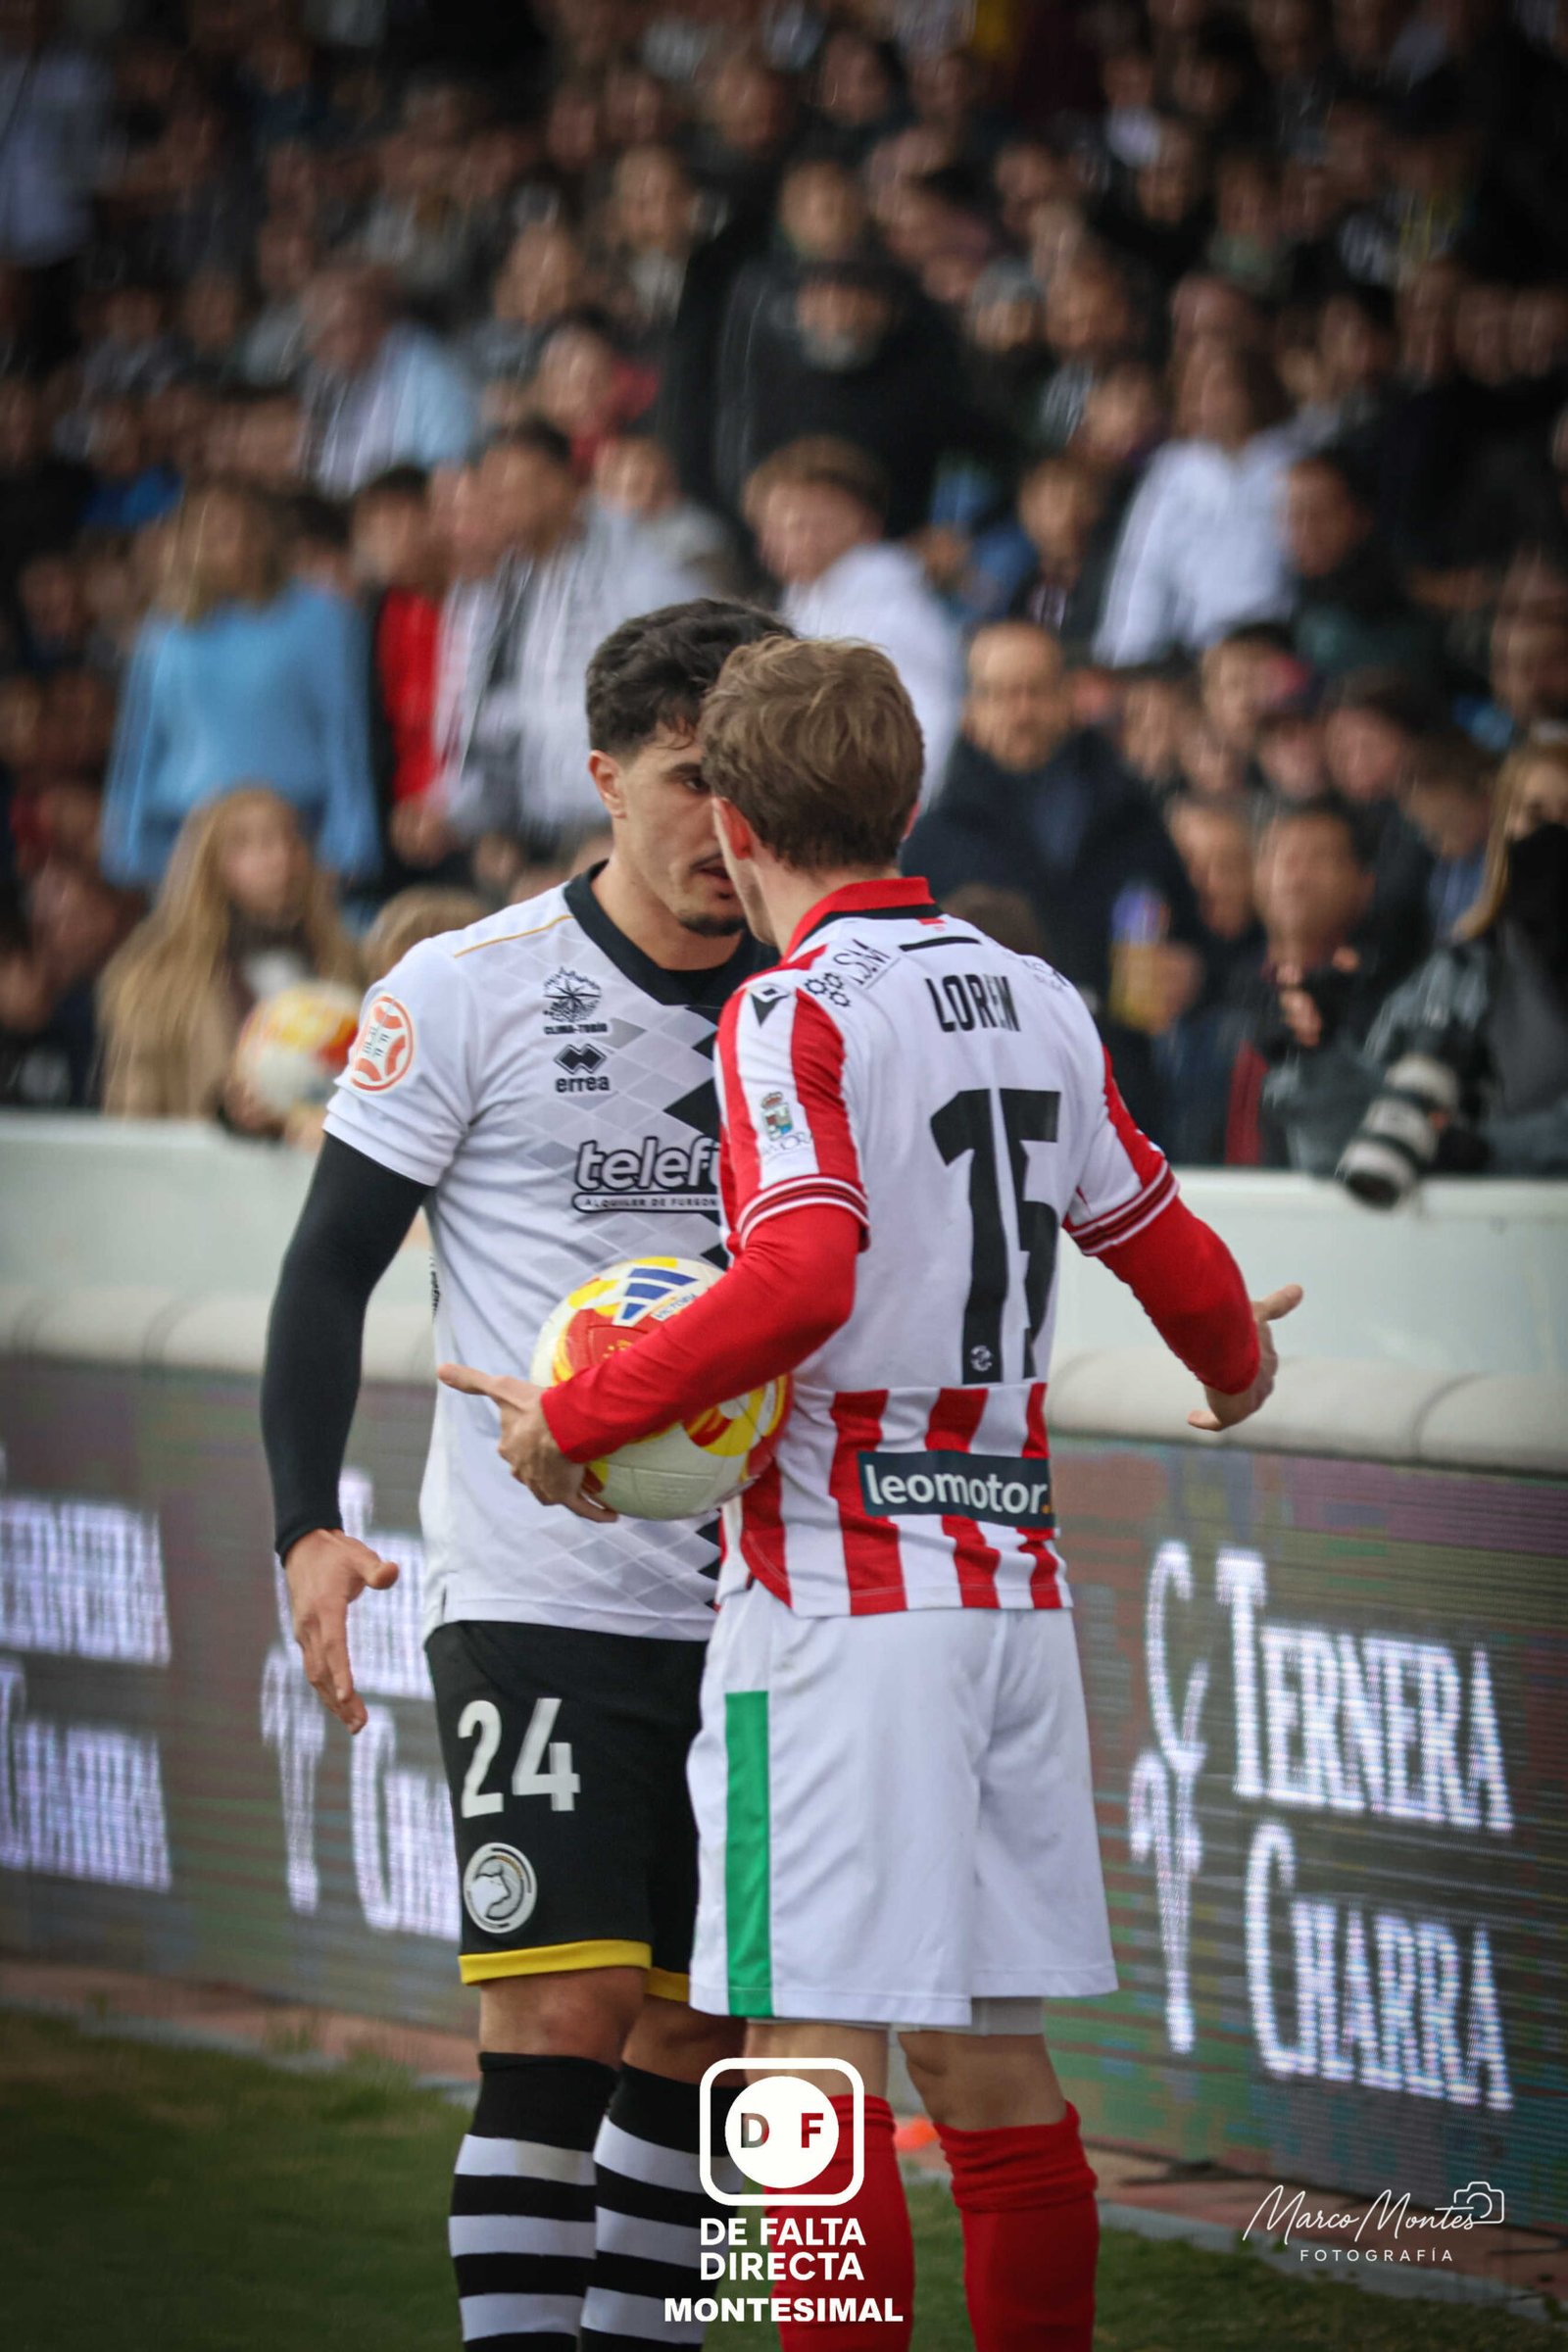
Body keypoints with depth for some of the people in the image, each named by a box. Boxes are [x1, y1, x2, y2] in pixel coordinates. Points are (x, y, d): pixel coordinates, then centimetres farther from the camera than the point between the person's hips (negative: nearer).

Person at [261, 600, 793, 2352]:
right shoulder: (466, 993, -3)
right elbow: (331, 1267, -2)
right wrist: (308, 1527, -13)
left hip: (756, 1604, 5)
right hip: (536, 1600, -5)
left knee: (702, 2035, 7)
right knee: (562, 2009, -13)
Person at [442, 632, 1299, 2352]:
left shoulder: (797, 1012, -9)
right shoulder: (1038, 1002, 11)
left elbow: (799, 1282, -23)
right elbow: (1158, 1239, 23)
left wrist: (575, 1419, -14)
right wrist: (1235, 1359, 44)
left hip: (841, 1587, -7)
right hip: (1010, 1578, 7)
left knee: (816, 2055, -7)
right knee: (989, 2057, 12)